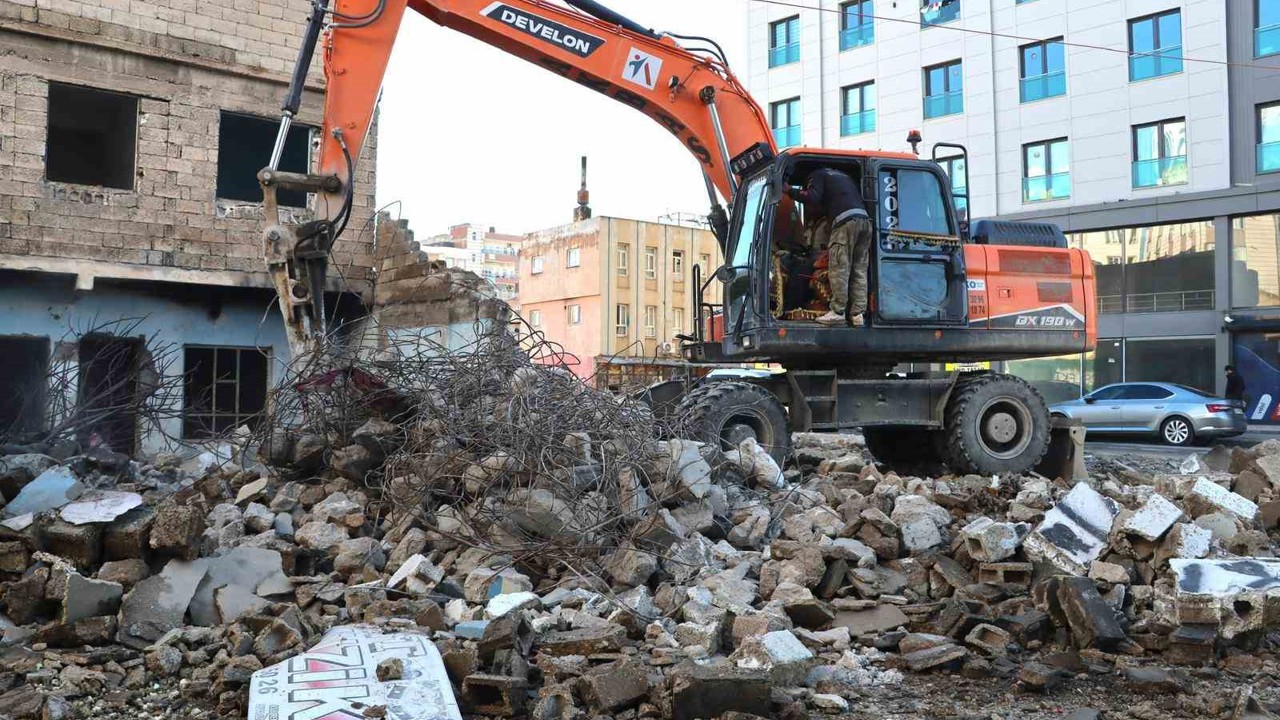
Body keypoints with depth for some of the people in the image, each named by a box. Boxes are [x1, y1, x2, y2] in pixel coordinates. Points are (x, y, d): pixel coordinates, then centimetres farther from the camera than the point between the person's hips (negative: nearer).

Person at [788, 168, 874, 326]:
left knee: (839, 268, -6)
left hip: (845, 221, -7)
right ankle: (857, 314, 1)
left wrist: (790, 190, 8)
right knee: (859, 270, 5)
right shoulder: (844, 176, 35)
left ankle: (838, 311, -9)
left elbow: (812, 198, -3)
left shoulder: (818, 175, 14)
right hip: (865, 220, 7)